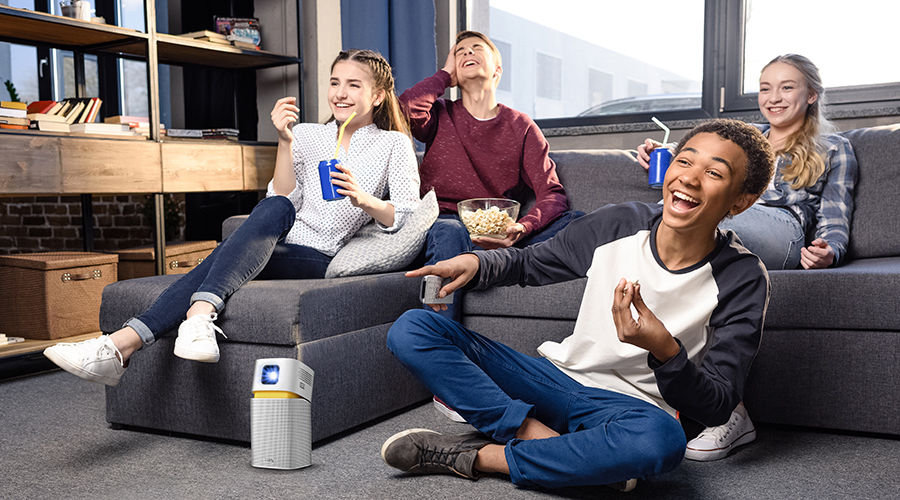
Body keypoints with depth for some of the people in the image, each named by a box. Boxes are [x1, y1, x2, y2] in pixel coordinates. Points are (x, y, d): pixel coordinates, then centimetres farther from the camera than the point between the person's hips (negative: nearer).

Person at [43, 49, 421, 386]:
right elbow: (285, 200, 8)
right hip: (279, 250, 3)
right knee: (275, 208, -32)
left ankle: (200, 310, -52)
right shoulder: (307, 135, 20)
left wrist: (362, 199, -18)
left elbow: (408, 218, -1)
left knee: (274, 211, -30)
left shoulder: (394, 145, 10)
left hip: (323, 258, -2)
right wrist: (285, 141, -4)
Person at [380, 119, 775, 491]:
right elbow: (529, 263, 13)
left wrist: (664, 349, -33)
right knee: (411, 329, -11)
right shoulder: (617, 225, -4)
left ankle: (478, 457, -24)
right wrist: (476, 262, -9)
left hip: (631, 406, -3)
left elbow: (716, 407, -13)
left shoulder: (742, 281, -11)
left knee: (661, 439, -43)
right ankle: (540, 436, -23)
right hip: (559, 376, 3)